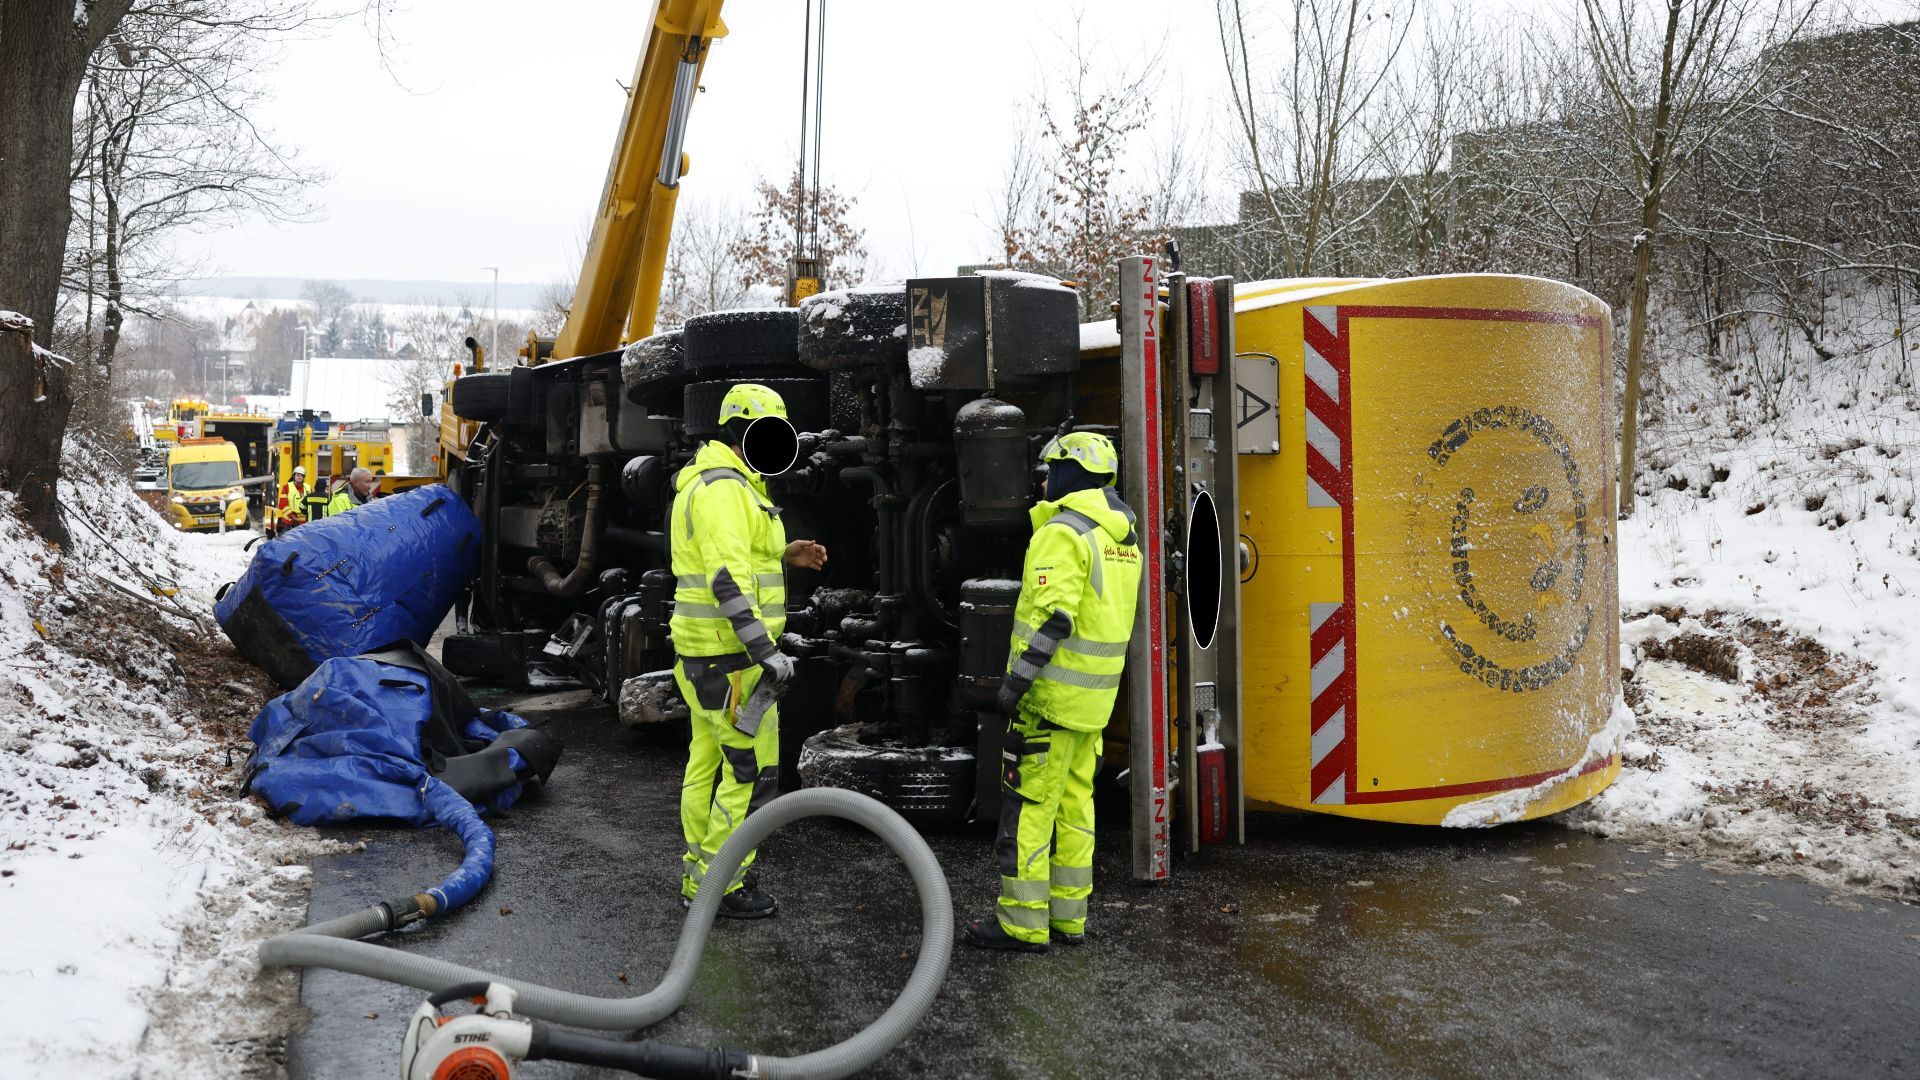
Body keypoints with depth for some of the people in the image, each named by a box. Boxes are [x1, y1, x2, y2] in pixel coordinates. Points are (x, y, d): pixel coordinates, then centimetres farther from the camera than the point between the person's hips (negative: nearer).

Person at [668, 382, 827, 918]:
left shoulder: (710, 481, 16)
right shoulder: (724, 488, -18)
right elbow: (727, 579, -27)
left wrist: (782, 555, 14)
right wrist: (765, 650, -28)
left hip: (705, 651, 11)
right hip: (730, 654, -11)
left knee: (707, 761, 17)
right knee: (752, 771, -3)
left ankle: (697, 875, 28)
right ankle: (721, 884, 7)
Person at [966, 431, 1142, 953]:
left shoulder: (1063, 533, -15)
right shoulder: (1122, 537, 14)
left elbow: (1053, 616, -24)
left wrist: (1017, 678, -22)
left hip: (1051, 694, -9)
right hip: (1094, 696, 9)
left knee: (1027, 804, -3)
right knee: (1074, 805, 13)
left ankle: (1022, 923, 0)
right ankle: (1068, 918, 18)